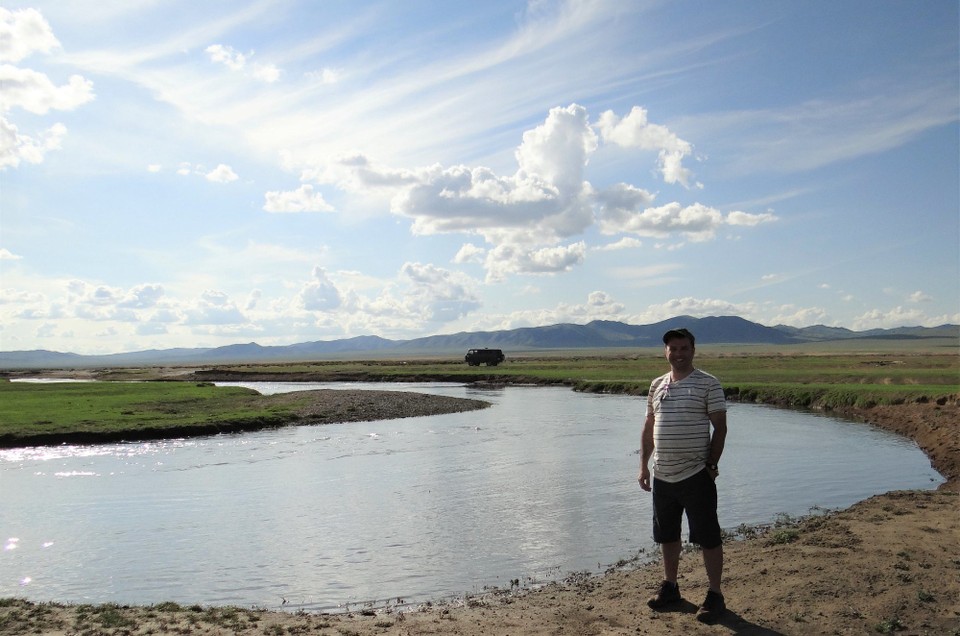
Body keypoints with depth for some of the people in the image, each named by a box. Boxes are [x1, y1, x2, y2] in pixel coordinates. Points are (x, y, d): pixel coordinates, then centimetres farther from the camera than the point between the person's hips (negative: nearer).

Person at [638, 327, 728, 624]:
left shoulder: (708, 384, -6)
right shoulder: (657, 385, 9)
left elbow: (720, 427, -6)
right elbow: (649, 428, 14)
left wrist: (711, 465, -11)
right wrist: (643, 465, 9)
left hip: (696, 476, -5)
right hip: (662, 476, 6)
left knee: (708, 537, 3)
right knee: (667, 534, 16)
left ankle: (715, 595, 15)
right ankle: (670, 587, 32)